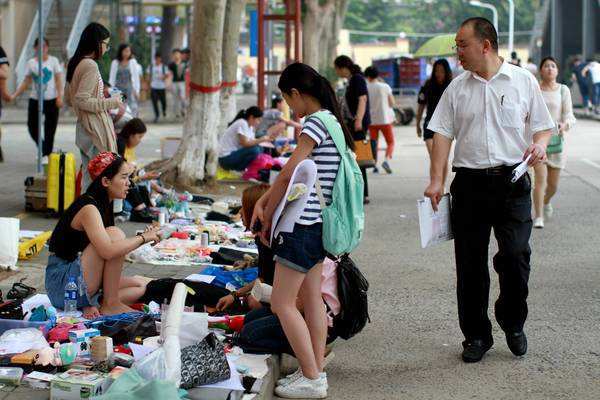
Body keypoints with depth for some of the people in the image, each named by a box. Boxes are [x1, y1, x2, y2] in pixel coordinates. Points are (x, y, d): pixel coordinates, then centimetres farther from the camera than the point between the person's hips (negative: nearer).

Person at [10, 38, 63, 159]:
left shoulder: (53, 60, 1)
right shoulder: (31, 63, 6)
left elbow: (59, 80, -1)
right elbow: (26, 82, 8)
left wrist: (60, 96, -11)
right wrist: (14, 96, 0)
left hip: (51, 100, -2)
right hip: (35, 99, 2)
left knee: (49, 130, -1)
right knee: (32, 127, 1)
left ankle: (46, 154, 12)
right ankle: (44, 149, 25)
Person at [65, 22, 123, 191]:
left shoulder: (75, 63, 13)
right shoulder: (90, 65, -16)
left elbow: (68, 99, 19)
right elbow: (82, 100, -21)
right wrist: (110, 103, -12)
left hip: (84, 127, 10)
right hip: (95, 128, -10)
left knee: (88, 176, 14)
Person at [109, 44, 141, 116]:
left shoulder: (132, 62, 5)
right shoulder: (115, 62, 4)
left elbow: (136, 77, 6)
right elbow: (112, 78, 6)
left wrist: (137, 91, 2)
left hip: (129, 90, 0)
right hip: (118, 90, 0)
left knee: (132, 110, -10)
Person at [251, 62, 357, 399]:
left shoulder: (316, 122, -16)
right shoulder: (332, 122, 13)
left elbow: (289, 174, -17)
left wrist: (267, 217, -7)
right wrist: (264, 200, 7)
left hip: (303, 224, -10)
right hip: (319, 223, 10)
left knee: (282, 302, -3)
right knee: (312, 299, 14)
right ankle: (318, 371, 19)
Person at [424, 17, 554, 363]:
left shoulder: (523, 81, 5)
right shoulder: (457, 88, 9)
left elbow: (543, 126, 10)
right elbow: (443, 133, 5)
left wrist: (540, 144, -13)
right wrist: (436, 180, -5)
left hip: (513, 181, -2)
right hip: (470, 182, 2)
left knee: (516, 256, -8)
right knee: (470, 263, 4)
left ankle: (513, 324, 17)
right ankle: (476, 335, 17)